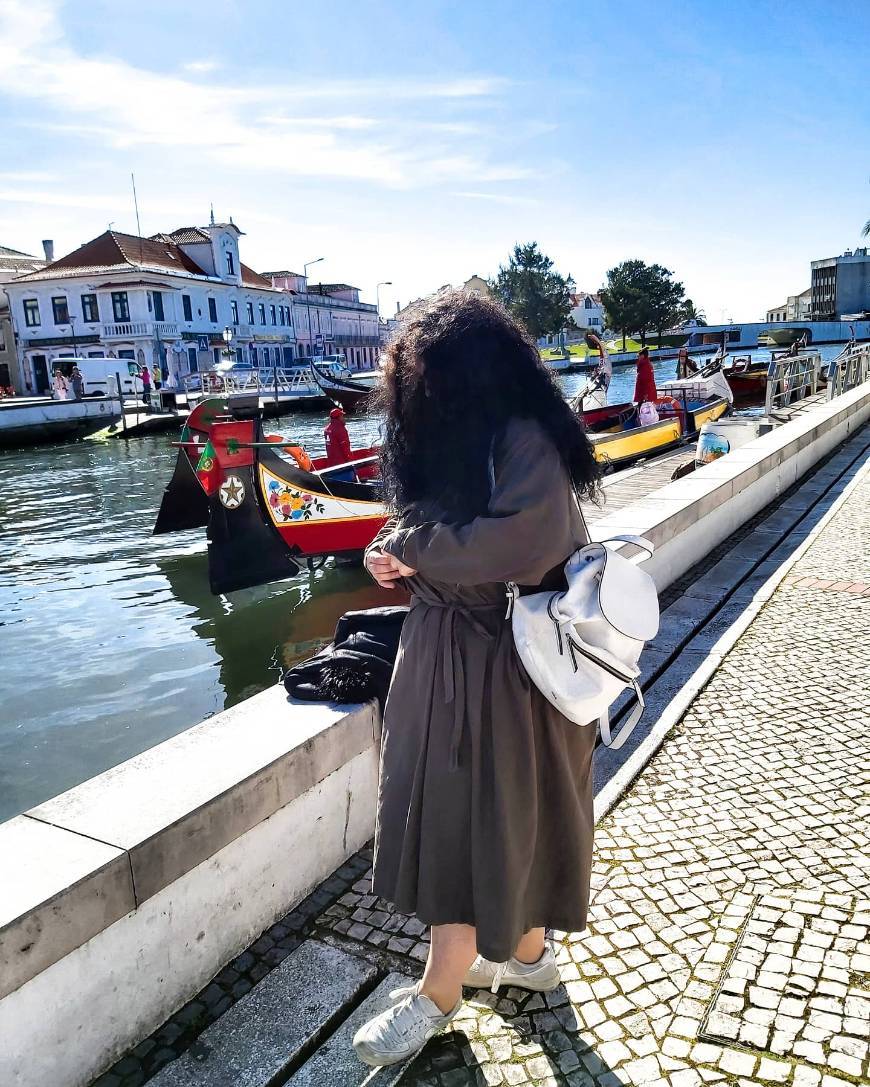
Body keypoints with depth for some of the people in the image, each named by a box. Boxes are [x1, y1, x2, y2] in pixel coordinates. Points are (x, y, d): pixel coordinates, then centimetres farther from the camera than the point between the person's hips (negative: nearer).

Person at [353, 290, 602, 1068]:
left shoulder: (522, 438, -19)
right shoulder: (455, 436, 8)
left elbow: (528, 536, -32)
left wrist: (407, 548, -21)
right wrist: (397, 554, -7)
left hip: (497, 663, -9)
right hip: (454, 651, 9)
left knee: (477, 820, 6)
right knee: (469, 813, 19)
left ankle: (439, 993, 26)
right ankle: (526, 952, 40)